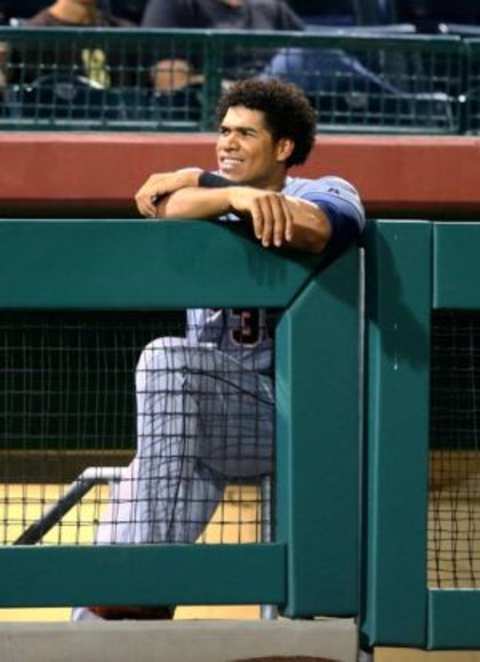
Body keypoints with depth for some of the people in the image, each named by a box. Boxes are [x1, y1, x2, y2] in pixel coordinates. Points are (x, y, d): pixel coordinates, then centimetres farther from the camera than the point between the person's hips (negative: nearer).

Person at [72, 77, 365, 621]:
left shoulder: (328, 192, 4)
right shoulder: (210, 189, 16)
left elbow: (310, 229, -24)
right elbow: (156, 203, -11)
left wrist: (202, 184, -16)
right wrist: (232, 196, -31)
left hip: (296, 414, -5)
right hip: (205, 426, 5)